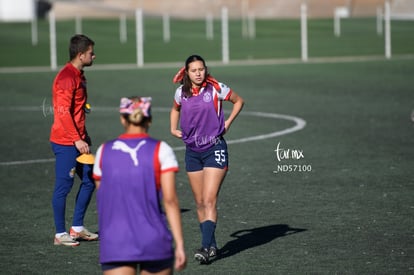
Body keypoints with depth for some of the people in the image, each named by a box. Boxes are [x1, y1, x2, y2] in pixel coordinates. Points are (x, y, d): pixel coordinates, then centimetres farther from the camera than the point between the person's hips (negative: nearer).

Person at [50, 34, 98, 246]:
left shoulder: (78, 76, 14)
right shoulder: (67, 77, -17)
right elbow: (63, 112, -22)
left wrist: (83, 136, 17)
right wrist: (77, 140, -23)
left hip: (77, 141, 10)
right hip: (65, 143, -10)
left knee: (90, 180, 12)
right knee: (63, 187, -3)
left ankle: (77, 228, 21)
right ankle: (60, 234, 5)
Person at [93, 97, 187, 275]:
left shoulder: (104, 152, 6)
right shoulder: (161, 150, -1)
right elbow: (170, 200, -9)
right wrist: (180, 244, -8)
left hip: (115, 246, 1)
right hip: (154, 241, -1)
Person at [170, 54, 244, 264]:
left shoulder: (216, 88, -7)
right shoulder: (182, 92, 3)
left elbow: (239, 101, 9)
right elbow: (175, 109, 26)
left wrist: (228, 122, 0)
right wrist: (173, 128, 12)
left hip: (215, 149, -5)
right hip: (192, 151, 5)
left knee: (209, 201, -14)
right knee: (200, 203, 6)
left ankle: (206, 247, -19)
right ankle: (212, 245, 15)